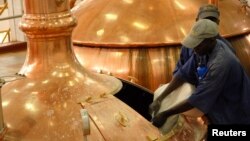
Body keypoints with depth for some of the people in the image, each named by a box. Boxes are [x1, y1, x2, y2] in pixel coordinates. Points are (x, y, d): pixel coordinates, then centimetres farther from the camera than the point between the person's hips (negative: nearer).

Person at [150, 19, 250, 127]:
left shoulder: (220, 63, -36)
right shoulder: (204, 49, -11)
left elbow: (198, 98, -32)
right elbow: (184, 74, -5)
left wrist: (165, 114, -26)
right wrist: (160, 98, -12)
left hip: (235, 116, -7)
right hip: (220, 108, 7)